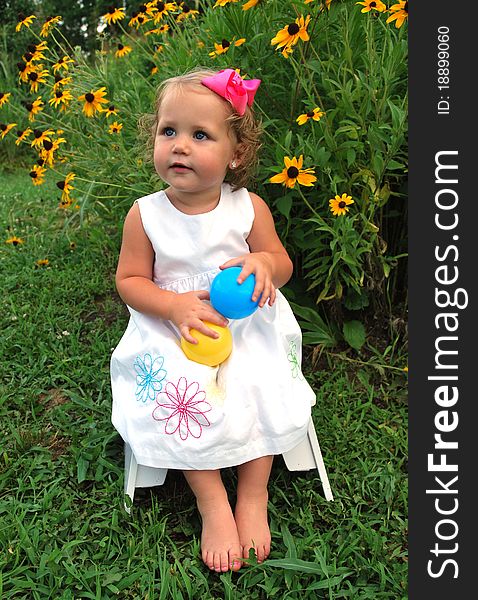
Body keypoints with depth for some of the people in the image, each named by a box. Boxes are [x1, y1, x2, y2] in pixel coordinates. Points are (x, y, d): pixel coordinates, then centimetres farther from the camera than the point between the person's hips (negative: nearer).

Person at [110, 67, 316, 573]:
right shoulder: (145, 215, -9)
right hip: (172, 329, 0)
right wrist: (176, 305, -21)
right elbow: (130, 281, -3)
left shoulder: (249, 208, -7)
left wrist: (263, 262, -23)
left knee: (265, 388, -18)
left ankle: (253, 494, 4)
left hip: (245, 327, 1)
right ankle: (212, 503, -3)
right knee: (182, 398, -23)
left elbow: (283, 264, 3)